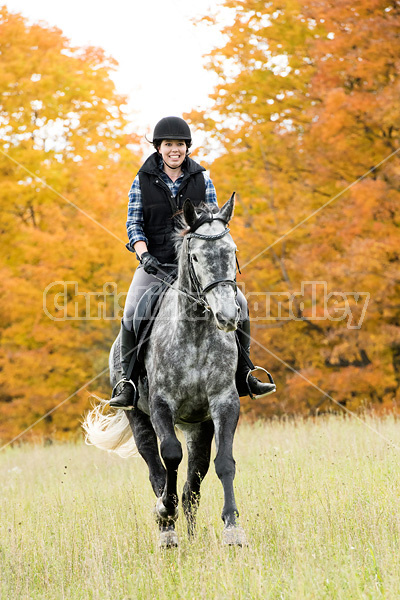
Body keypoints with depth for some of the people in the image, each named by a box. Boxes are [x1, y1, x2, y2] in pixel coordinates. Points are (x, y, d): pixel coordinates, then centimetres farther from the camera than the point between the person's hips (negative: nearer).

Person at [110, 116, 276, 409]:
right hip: (155, 264, -2)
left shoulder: (202, 179, 6)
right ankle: (128, 381, -13)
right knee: (133, 313, -24)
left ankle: (242, 375, 0)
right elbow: (133, 223, -1)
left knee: (237, 302, -13)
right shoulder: (143, 181, 3)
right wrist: (144, 254, -18)